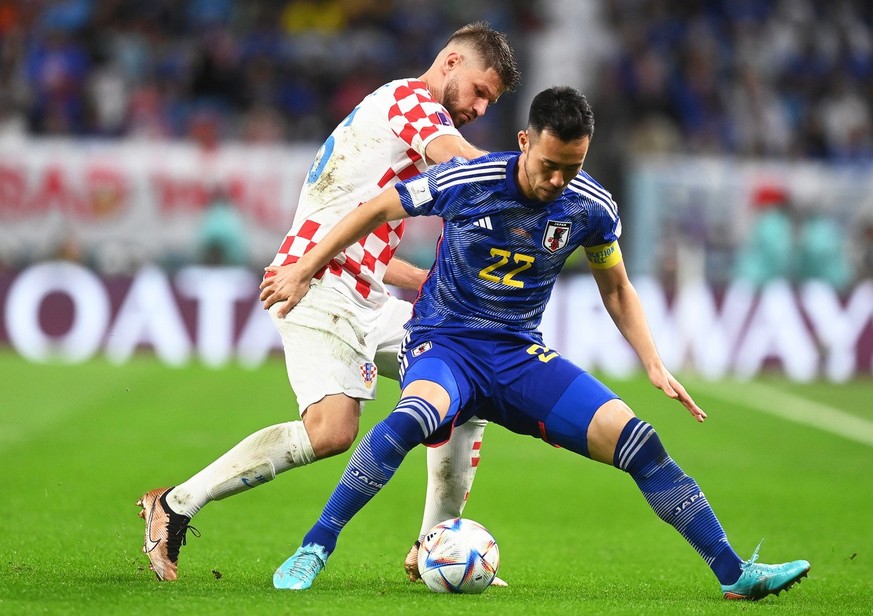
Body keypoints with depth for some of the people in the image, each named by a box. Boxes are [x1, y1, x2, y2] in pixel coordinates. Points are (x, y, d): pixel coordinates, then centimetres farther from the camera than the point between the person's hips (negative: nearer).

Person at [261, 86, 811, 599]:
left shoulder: (592, 207, -5)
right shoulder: (466, 182, -16)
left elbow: (617, 290, 12)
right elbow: (377, 211, -1)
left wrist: (656, 367, 1)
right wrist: (303, 272, 4)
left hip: (520, 354, 3)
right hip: (444, 344, -3)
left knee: (636, 441, -12)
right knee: (414, 416, -40)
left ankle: (735, 573, -4)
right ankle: (313, 551, -31)